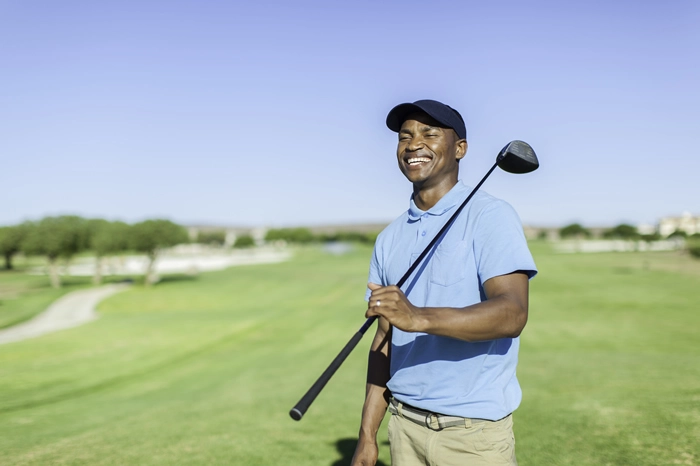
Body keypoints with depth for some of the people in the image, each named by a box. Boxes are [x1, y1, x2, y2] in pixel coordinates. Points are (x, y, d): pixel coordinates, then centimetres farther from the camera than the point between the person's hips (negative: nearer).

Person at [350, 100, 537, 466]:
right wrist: (368, 433, 6)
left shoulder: (490, 217, -9)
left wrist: (419, 317, -36)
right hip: (404, 425, 5)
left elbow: (512, 314, -22)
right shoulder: (389, 238, 10)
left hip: (474, 430, -5)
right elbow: (385, 339, 10)